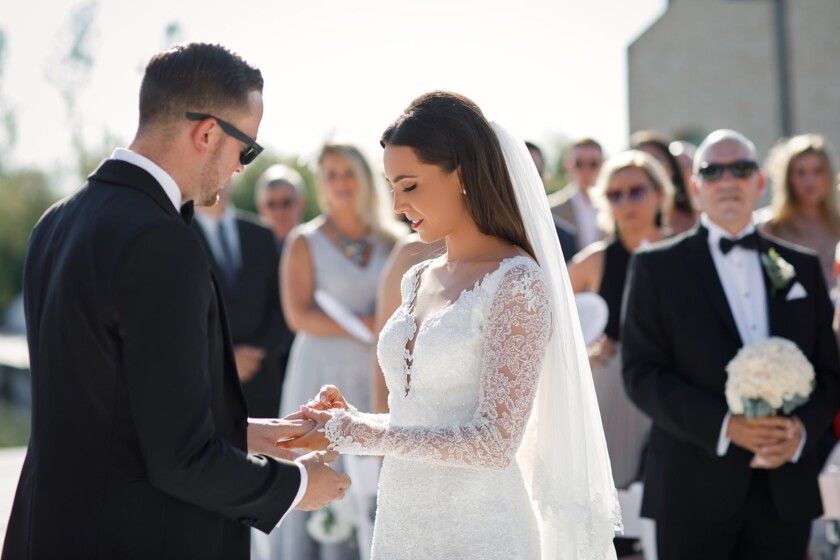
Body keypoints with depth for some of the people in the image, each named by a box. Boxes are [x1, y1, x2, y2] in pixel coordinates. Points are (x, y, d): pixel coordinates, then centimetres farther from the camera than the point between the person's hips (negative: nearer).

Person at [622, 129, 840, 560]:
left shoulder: (801, 267, 14)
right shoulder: (656, 267, 4)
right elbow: (641, 374, -4)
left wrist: (802, 428, -9)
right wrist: (723, 426, -16)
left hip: (787, 490, 3)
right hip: (694, 491, -3)